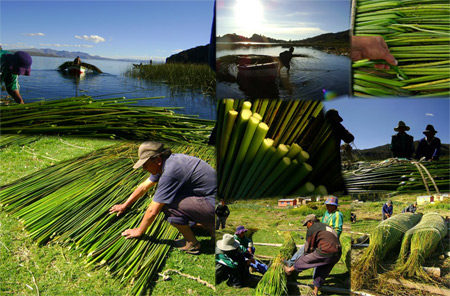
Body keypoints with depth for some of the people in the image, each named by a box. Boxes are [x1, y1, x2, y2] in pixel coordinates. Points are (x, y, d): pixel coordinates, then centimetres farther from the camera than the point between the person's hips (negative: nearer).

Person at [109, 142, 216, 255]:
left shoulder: (170, 171, -23)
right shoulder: (164, 163, 6)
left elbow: (153, 210, -16)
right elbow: (144, 186, 21)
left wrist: (139, 231, 0)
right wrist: (124, 205, 29)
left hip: (212, 204, -10)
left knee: (167, 204, -19)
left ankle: (191, 244, -3)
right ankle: (209, 226, 17)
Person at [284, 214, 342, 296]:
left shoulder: (311, 229, 3)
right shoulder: (326, 226, 26)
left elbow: (308, 246, 9)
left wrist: (306, 255, 28)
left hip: (326, 252, -7)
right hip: (337, 254, 8)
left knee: (305, 259, 13)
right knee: (322, 272, 24)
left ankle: (290, 269, 33)